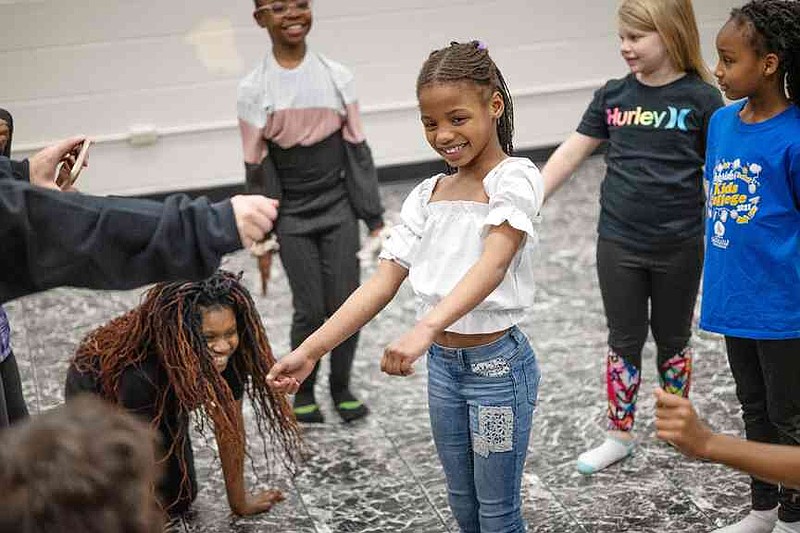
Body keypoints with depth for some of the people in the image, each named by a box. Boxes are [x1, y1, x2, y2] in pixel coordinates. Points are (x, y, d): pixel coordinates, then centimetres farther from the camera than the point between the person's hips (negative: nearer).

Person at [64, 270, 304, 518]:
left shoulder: (229, 355, -30)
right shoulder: (141, 373, -44)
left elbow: (229, 425, -16)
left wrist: (239, 502, -8)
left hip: (162, 405, 5)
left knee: (180, 500, 5)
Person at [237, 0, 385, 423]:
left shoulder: (337, 76, -2)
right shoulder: (255, 89, -7)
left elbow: (357, 151, 0)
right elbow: (257, 169, -4)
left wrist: (374, 217, -1)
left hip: (338, 209, 2)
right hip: (291, 218, -1)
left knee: (345, 305, 3)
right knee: (309, 310, 2)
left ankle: (341, 387, 26)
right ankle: (303, 393, 24)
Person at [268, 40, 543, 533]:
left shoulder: (515, 178, -16)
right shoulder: (426, 196, 4)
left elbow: (493, 264, -33)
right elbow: (383, 283, -1)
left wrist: (425, 330, -49)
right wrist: (310, 351, -11)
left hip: (497, 364, -6)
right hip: (443, 364, 6)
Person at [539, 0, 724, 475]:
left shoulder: (701, 99, -9)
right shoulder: (613, 95, 0)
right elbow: (572, 152, 2)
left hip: (679, 247, -2)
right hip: (618, 244, 2)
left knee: (673, 338, 15)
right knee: (625, 340, 12)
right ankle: (619, 436, 23)